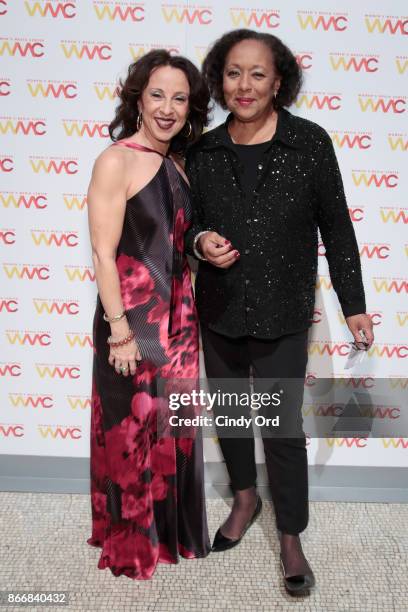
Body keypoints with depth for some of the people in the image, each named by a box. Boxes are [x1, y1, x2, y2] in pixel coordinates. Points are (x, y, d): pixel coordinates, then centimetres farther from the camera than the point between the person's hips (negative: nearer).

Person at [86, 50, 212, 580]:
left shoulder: (176, 165, 8)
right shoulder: (116, 161, -13)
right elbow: (103, 253, -16)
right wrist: (119, 329, -17)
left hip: (177, 315, 7)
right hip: (132, 318, -7)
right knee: (133, 429, 8)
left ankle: (171, 528, 40)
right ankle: (131, 543, 32)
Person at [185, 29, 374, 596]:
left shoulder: (310, 142, -8)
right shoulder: (204, 150, -1)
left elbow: (336, 227, -3)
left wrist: (354, 304, 0)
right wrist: (200, 241, -14)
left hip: (283, 315, -3)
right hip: (219, 312, 4)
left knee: (283, 425, 4)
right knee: (228, 411, 19)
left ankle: (291, 537, 27)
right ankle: (245, 498, 46)